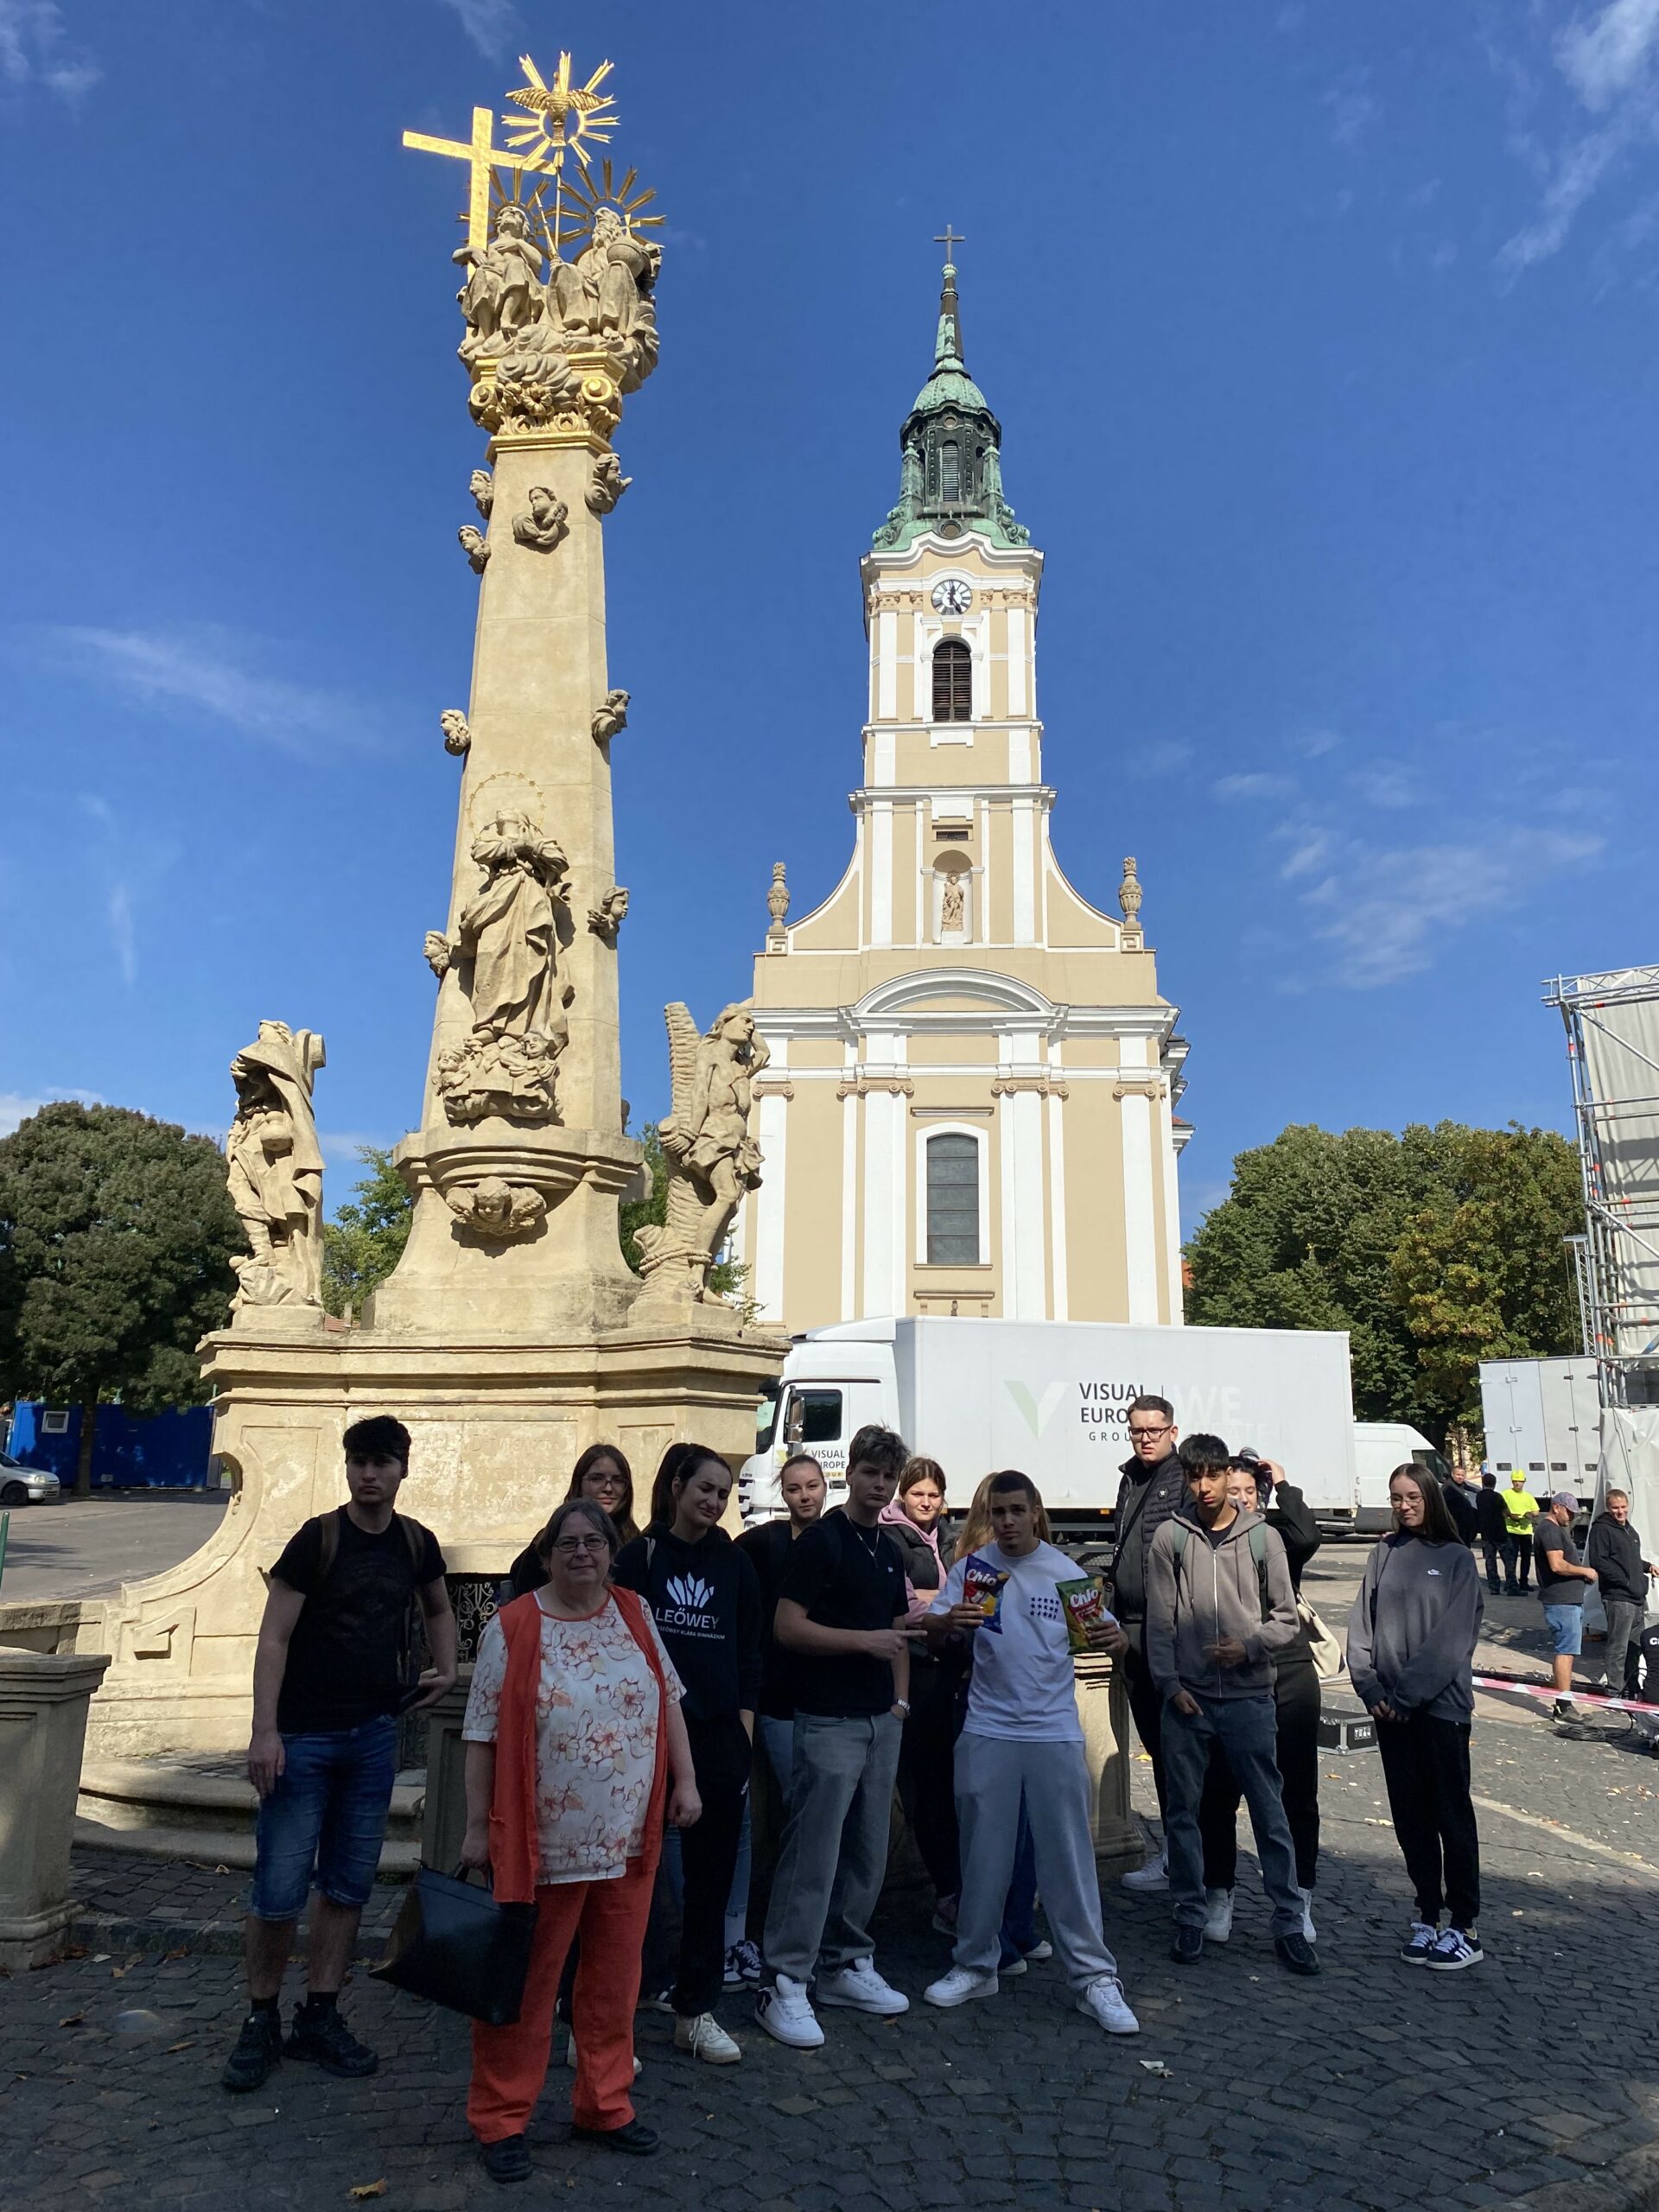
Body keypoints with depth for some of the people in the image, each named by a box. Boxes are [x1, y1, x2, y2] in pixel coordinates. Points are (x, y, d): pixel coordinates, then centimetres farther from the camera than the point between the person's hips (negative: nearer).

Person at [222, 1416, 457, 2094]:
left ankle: (319, 2019, 24)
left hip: (374, 1735, 4)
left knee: (348, 1887, 10)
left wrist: (445, 1669, 8)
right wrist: (265, 1731, -19)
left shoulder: (416, 1543, 3)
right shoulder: (317, 1539, -11)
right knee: (280, 1891, -1)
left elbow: (438, 1609, 23)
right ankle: (261, 2020, 19)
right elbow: (273, 1638, -12)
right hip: (303, 1737, -4)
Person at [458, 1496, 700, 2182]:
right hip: (543, 1844, -4)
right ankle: (499, 2120, 24)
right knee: (525, 1986, 8)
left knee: (614, 1980, 15)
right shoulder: (511, 1629, -10)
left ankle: (603, 2106, 31)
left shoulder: (636, 1617, 2)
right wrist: (477, 1825, -7)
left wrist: (685, 1780, 5)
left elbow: (669, 1702, 10)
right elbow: (483, 1733, -7)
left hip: (628, 1840, 4)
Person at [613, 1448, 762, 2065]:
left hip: (719, 1738, 3)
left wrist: (744, 1737, 3)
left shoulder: (734, 1564, 7)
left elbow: (748, 1658, 9)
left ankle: (697, 2012, 24)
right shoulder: (639, 1557, -2)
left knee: (711, 1878, 10)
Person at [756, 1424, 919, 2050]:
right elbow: (788, 1628, -16)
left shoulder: (889, 1551, 13)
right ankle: (784, 1984, 3)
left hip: (881, 1720, 8)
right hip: (829, 1720, -8)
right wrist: (864, 1640, -20)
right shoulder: (820, 1541, -10)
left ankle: (845, 1965, 26)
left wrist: (901, 1697, 12)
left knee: (867, 1854, 13)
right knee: (812, 1855, -5)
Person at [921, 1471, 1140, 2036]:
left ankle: (1093, 1977, 14)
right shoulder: (971, 1569, 0)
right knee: (983, 1857, 11)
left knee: (1069, 1859, 3)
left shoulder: (1068, 1573, 0)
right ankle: (975, 1965, 26)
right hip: (987, 1734, 1)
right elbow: (931, 1637, -5)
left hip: (1055, 1734, -1)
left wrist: (1117, 1639, -21)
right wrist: (948, 1622, -29)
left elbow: (1110, 1637, 3)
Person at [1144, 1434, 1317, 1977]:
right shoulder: (1170, 1537, -1)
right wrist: (1170, 1685, -6)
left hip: (1249, 1696, 0)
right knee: (1182, 1810, 8)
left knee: (1269, 1811, 5)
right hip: (1187, 1697, 1)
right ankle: (1190, 1918, 22)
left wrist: (1250, 1647, -13)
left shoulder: (1263, 1537, 0)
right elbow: (1159, 1621, 0)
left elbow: (1286, 1615, 4)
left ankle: (1288, 1923, 18)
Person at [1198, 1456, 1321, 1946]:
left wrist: (1283, 1485, -12)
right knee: (1220, 1791, 5)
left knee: (1298, 1790, 11)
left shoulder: (1276, 1534, 4)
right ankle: (1218, 1896, 22)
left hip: (1290, 1672, 2)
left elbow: (1306, 1539, -20)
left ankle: (1300, 1900, 26)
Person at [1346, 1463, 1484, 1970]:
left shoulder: (1456, 1559, -4)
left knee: (1451, 1814, 3)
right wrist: (1371, 1689, -6)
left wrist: (1405, 1695, -14)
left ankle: (1465, 1927, 12)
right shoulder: (1384, 1554, 7)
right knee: (1410, 1815, 10)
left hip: (1441, 1705, -4)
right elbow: (1361, 1625, 6)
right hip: (1389, 1708, 4)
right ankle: (1427, 1915, 21)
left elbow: (1452, 1639, -11)